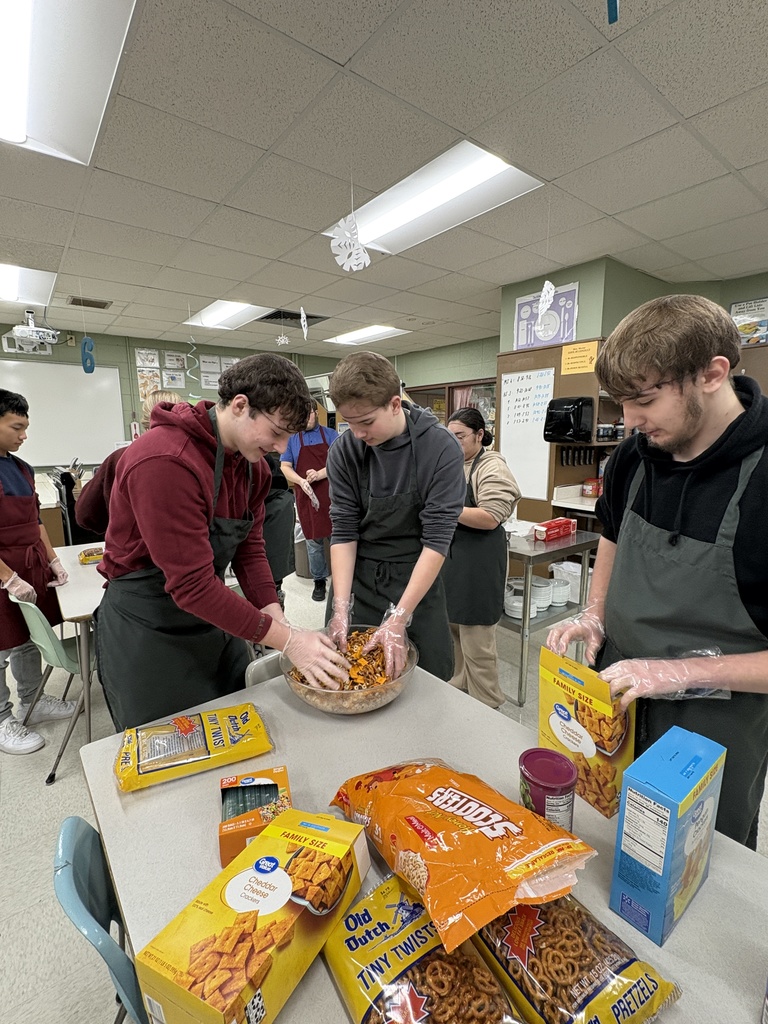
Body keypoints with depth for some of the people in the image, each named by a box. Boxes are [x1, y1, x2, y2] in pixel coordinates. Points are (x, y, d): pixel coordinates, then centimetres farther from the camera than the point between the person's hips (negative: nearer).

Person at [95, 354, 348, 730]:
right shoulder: (163, 462, -29)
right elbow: (192, 585, -30)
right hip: (146, 630, -7)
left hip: (212, 617, 7)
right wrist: (287, 639, -28)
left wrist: (277, 617, -15)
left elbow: (249, 548, -1)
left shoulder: (251, 461, -2)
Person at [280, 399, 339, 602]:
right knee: (313, 541, 7)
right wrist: (301, 481, -16)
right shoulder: (292, 439, 7)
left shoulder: (330, 434, 5)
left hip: (331, 494, -1)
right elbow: (285, 467, 3)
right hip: (306, 497, 1)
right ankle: (319, 581, 20)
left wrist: (320, 474, -20)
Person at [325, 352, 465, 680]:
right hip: (356, 577, 2)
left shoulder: (442, 449, -17)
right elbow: (344, 531, -8)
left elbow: (437, 540, -20)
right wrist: (340, 607, -18)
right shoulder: (344, 451, -9)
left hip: (417, 579, -1)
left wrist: (398, 618, -25)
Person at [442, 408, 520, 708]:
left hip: (478, 561, -8)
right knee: (451, 626, 17)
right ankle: (457, 684, 36)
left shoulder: (491, 467, -11)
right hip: (449, 556, 8)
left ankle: (486, 705, 18)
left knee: (476, 638, 1)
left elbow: (490, 518, -21)